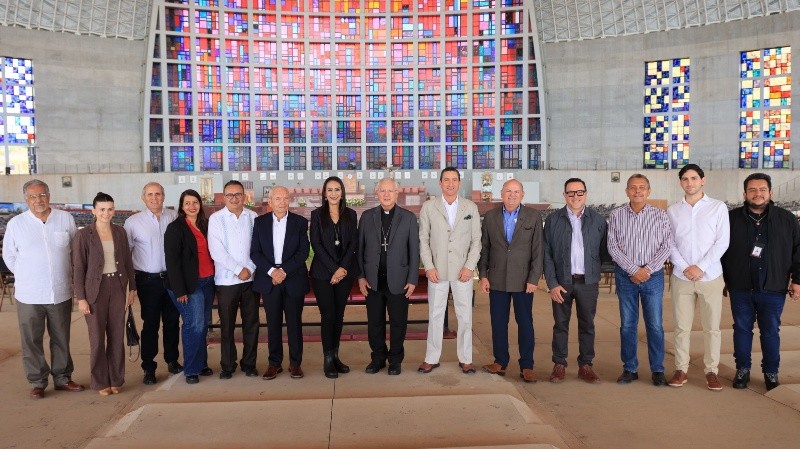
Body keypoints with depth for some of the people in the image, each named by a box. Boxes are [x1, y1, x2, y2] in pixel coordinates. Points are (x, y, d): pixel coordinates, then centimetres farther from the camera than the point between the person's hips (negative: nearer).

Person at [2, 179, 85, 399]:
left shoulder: (66, 219, 0)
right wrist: (27, 278, 9)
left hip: (61, 293, 1)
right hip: (29, 295, -1)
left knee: (61, 339, 11)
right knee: (31, 341, 5)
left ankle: (62, 378, 25)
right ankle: (37, 382, 18)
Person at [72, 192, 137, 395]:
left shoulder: (120, 232, 5)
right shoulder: (83, 235, -6)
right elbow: (78, 268, -6)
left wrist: (132, 287, 10)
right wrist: (81, 298, -8)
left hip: (117, 287, 3)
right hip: (95, 289, -3)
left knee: (117, 336, 8)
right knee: (97, 337, 5)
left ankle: (116, 379, 20)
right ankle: (101, 382, 18)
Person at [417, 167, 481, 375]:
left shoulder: (471, 207, 5)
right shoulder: (428, 207, 3)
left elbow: (476, 240, 4)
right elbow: (423, 239, 2)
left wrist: (469, 266, -6)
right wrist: (429, 267, -6)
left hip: (463, 271, 1)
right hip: (437, 270, 0)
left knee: (465, 315, 5)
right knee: (435, 315, 6)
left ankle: (465, 359, 17)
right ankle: (431, 358, 16)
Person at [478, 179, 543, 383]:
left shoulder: (533, 217, 0)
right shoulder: (490, 217, 5)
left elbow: (537, 251, -2)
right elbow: (484, 248, 7)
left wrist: (534, 279, -8)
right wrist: (483, 276, 1)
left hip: (523, 280, -2)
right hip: (497, 280, 2)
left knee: (525, 323, 4)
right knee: (498, 322, 7)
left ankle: (526, 366, 13)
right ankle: (500, 362, 19)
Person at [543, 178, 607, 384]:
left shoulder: (598, 220, 2)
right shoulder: (553, 220, 0)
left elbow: (604, 252, 6)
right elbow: (547, 255, -1)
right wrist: (552, 283, -6)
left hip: (588, 282, 1)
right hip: (562, 282, -1)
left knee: (587, 325, 9)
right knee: (560, 324, 7)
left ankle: (585, 365, 21)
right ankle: (559, 365, 19)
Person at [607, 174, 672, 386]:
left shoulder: (660, 215, 1)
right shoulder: (617, 215, 2)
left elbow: (666, 246, -3)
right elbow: (613, 246, -3)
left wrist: (648, 269, -13)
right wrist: (633, 269, -10)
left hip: (653, 275, -1)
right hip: (625, 275, 1)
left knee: (655, 325, 3)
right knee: (627, 325, 7)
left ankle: (658, 370, 14)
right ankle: (629, 369, 18)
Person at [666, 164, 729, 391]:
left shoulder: (718, 207, 0)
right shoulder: (673, 211, 5)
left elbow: (722, 242, -5)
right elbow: (669, 243, 3)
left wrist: (700, 267, -12)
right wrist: (685, 268, -9)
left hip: (710, 276, -1)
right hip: (681, 277, 1)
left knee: (712, 327, 5)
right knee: (682, 327, 5)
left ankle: (711, 371, 17)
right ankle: (681, 369, 16)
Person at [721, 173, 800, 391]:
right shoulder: (731, 218, -1)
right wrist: (721, 280, 3)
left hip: (773, 289, 0)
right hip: (740, 288, 0)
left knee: (770, 332, 10)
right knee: (742, 329, 10)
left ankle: (771, 373, 24)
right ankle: (742, 369, 23)